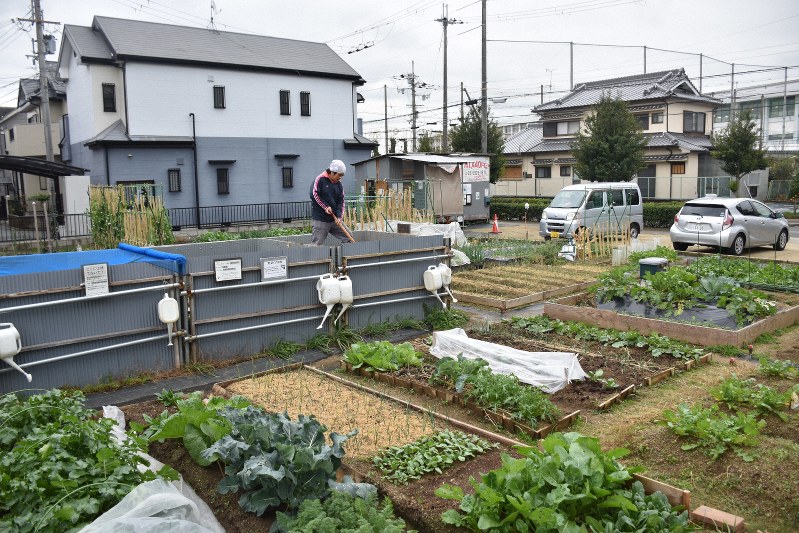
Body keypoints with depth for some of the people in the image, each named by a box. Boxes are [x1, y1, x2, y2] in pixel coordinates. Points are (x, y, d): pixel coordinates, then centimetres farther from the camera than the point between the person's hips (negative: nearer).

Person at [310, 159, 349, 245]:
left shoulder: (339, 185, 10)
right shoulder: (320, 179, -6)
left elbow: (341, 202, 7)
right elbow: (314, 194, -12)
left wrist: (339, 216, -8)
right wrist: (325, 207, -15)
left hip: (334, 219, 6)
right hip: (320, 220, -6)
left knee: (348, 238, 2)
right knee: (317, 244, -5)